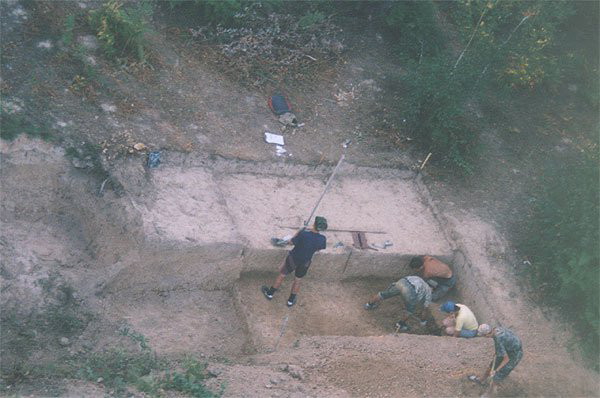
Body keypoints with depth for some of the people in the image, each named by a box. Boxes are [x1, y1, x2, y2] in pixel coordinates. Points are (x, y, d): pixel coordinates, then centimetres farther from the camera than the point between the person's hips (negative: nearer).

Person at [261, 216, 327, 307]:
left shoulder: (303, 234, -33)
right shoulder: (322, 239, -23)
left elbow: (292, 242, -15)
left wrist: (299, 231, -2)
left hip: (293, 259, -2)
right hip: (305, 263, 2)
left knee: (282, 275, 21)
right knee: (297, 280, 26)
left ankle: (270, 293, 40)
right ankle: (291, 300, 42)